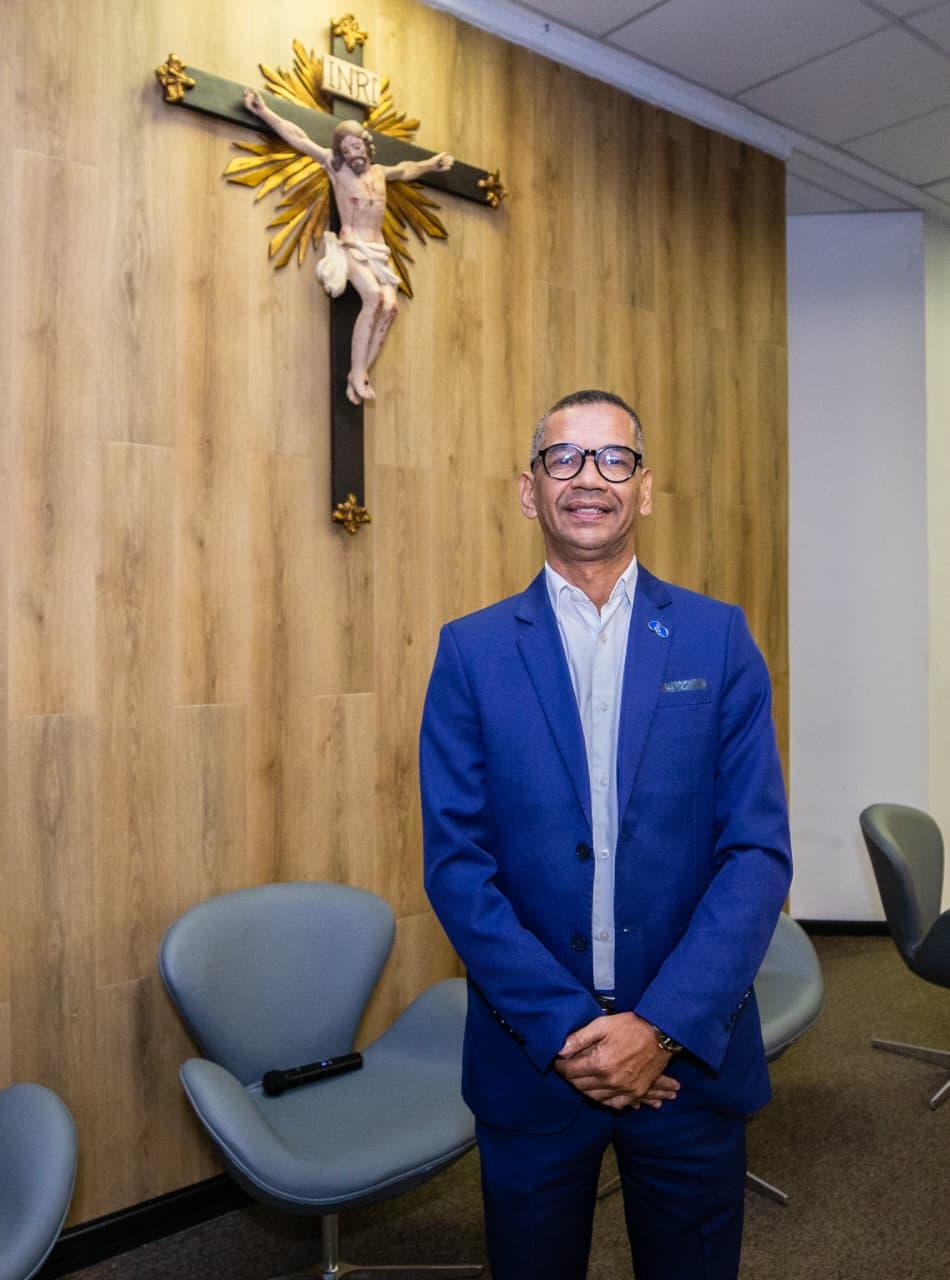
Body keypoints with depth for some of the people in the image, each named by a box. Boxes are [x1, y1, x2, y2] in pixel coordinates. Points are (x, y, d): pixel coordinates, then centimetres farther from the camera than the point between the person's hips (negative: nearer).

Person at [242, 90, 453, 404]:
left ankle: (360, 373, -17)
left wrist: (432, 163, 49)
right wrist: (263, 112, 2)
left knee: (390, 305, -21)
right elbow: (298, 138, 2)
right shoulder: (337, 168, 3)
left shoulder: (379, 172, 16)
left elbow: (406, 169, 38)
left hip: (378, 251, 5)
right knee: (374, 297, -31)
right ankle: (357, 372, -28)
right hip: (351, 248, -5)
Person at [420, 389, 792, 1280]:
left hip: (691, 1053, 1)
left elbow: (759, 849, -6)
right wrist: (562, 1028, -13)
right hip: (531, 1057, 0)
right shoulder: (471, 651, -3)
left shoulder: (719, 639, -2)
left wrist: (665, 1025, -14)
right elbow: (456, 860, -7)